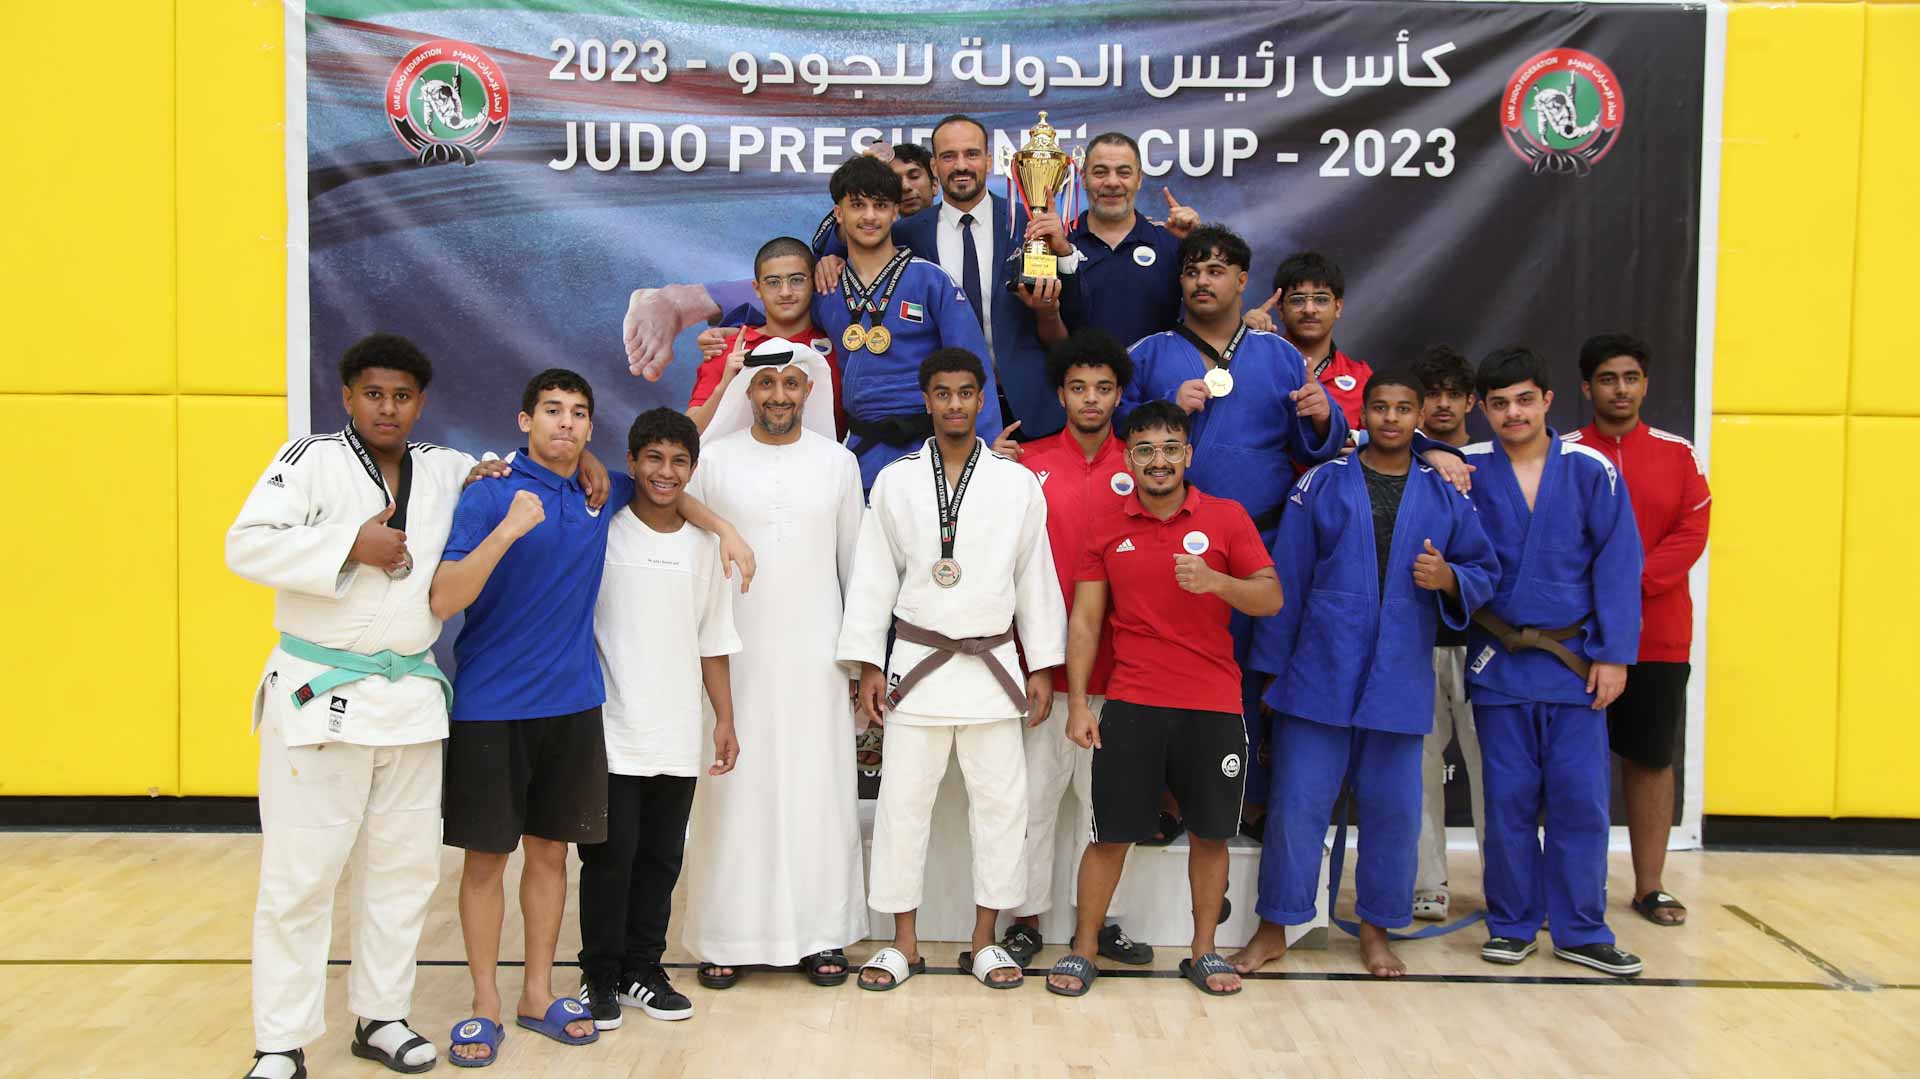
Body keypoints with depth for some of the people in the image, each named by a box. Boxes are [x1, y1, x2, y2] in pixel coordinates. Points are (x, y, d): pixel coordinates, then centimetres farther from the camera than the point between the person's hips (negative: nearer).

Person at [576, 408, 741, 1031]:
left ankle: (642, 970, 23)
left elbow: (713, 645, 13)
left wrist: (725, 720, 9)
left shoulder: (702, 546, 9)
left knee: (661, 857, 10)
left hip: (678, 738, 4)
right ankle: (601, 978, 15)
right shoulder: (602, 532, -2)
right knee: (610, 856, 1)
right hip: (611, 734, -3)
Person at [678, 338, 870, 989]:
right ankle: (728, 935, 11)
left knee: (817, 787, 2)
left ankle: (820, 933, 12)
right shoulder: (712, 461, 2)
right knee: (736, 790, 1)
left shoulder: (838, 462, 6)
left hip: (814, 655, 1)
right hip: (733, 654, -1)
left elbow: (855, 561, 10)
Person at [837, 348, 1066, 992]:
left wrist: (1043, 667, 3)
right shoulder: (895, 481, 4)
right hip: (916, 662, 0)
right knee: (903, 801, 3)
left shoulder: (1018, 483, 4)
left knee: (1000, 800, 4)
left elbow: (1035, 577, 6)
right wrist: (868, 664, -1)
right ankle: (903, 944, 15)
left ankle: (985, 940, 18)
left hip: (992, 665, 0)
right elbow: (874, 576, 4)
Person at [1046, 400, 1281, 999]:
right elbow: (1085, 620, 4)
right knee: (1111, 833, 3)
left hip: (1213, 706, 0)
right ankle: (1082, 950, 17)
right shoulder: (1107, 529, 4)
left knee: (1209, 832, 9)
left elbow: (1271, 598, -2)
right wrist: (1077, 704, -2)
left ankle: (1203, 951, 25)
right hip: (1132, 704, 0)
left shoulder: (1227, 518, 2)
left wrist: (1214, 581, -22)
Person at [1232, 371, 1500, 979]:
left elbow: (1485, 571, 12)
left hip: (1399, 680, 2)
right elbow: (1286, 581, 2)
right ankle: (1274, 927, 14)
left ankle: (1376, 928, 26)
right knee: (1296, 804, 0)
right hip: (1318, 677, -2)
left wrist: (1449, 578, -11)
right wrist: (1270, 668, 0)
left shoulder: (1446, 494, 8)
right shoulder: (1321, 485, 2)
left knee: (1393, 809, 8)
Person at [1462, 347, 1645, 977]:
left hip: (1574, 660, 0)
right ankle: (1512, 924, 20)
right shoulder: (1465, 471, 0)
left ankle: (1580, 930, 16)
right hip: (1498, 660, 0)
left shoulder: (1591, 470, -1)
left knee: (1580, 799, 3)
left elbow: (1618, 565, -2)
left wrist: (1613, 654, -6)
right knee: (1509, 800, 6)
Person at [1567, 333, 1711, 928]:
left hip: (1659, 637, 2)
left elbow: (1692, 533, -1)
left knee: (1652, 758, 8)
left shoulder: (1677, 453, 6)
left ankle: (1650, 885, 18)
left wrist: (1635, 582, -15)